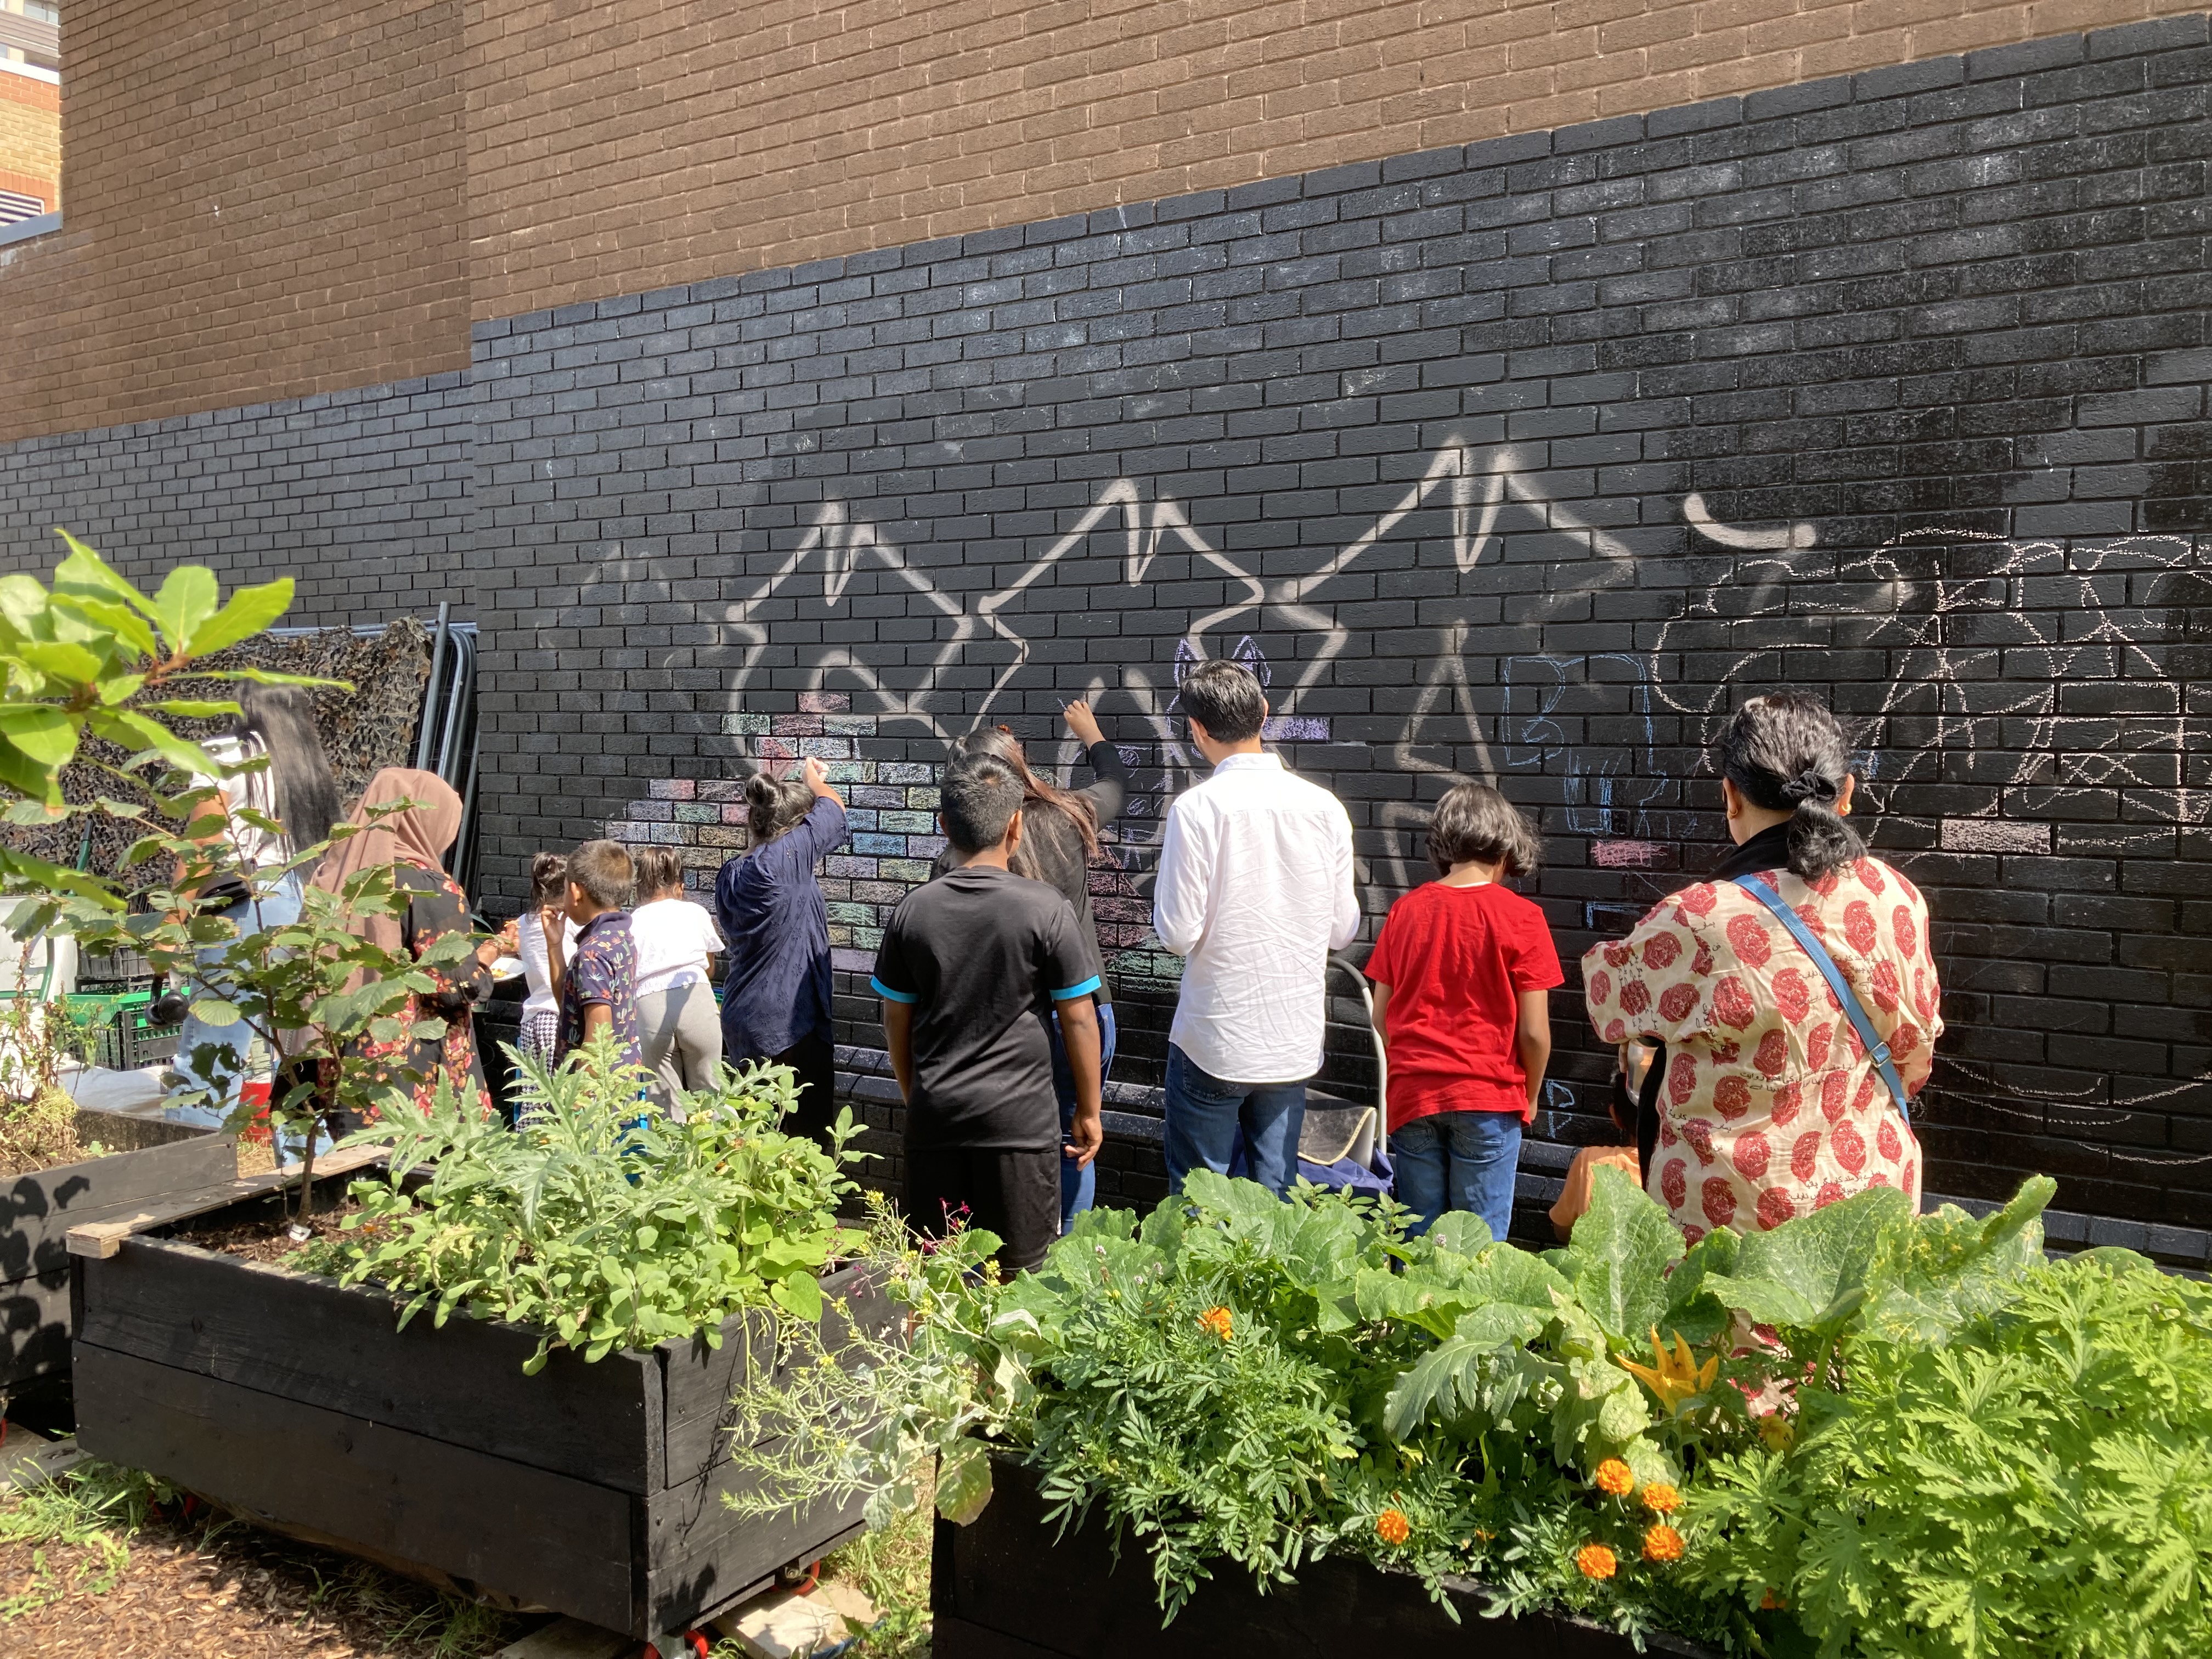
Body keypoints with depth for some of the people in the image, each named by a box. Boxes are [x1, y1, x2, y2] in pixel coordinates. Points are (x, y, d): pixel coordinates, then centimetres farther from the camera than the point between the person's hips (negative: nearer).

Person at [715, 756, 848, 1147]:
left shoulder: (729, 875, 5)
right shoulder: (785, 857, -17)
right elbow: (833, 806, -3)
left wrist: (800, 789, 28)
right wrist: (813, 778, 20)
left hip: (742, 1021, 8)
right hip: (788, 1026, -8)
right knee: (805, 1134, 0)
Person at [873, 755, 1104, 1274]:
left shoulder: (913, 910, 0)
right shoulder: (1045, 908, -10)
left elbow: (896, 1024, 7)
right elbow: (1079, 1021, -5)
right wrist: (1088, 1112, 6)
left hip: (934, 1116, 3)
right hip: (1021, 1117, -3)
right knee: (1019, 1278, 8)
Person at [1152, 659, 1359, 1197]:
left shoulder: (1197, 807, -15)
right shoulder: (1324, 807, -3)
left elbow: (1178, 932, -14)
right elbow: (1341, 930, 2)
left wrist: (1165, 886, 5)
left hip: (1214, 1043, -4)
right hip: (1294, 1044, 4)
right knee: (1274, 1196, 15)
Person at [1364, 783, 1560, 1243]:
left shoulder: (1406, 910, 2)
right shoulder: (1520, 917, -8)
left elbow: (1381, 1016, 6)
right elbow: (1533, 1032, -7)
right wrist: (1530, 1097, 9)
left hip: (1412, 1098, 3)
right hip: (1489, 1100, -3)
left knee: (1418, 1240, 12)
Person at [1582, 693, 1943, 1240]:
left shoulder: (1698, 922, -23)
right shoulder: (1898, 898, -6)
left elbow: (1605, 990, -3)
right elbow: (1915, 1054, 7)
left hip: (1729, 1216, -5)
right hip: (1872, 1193, 5)